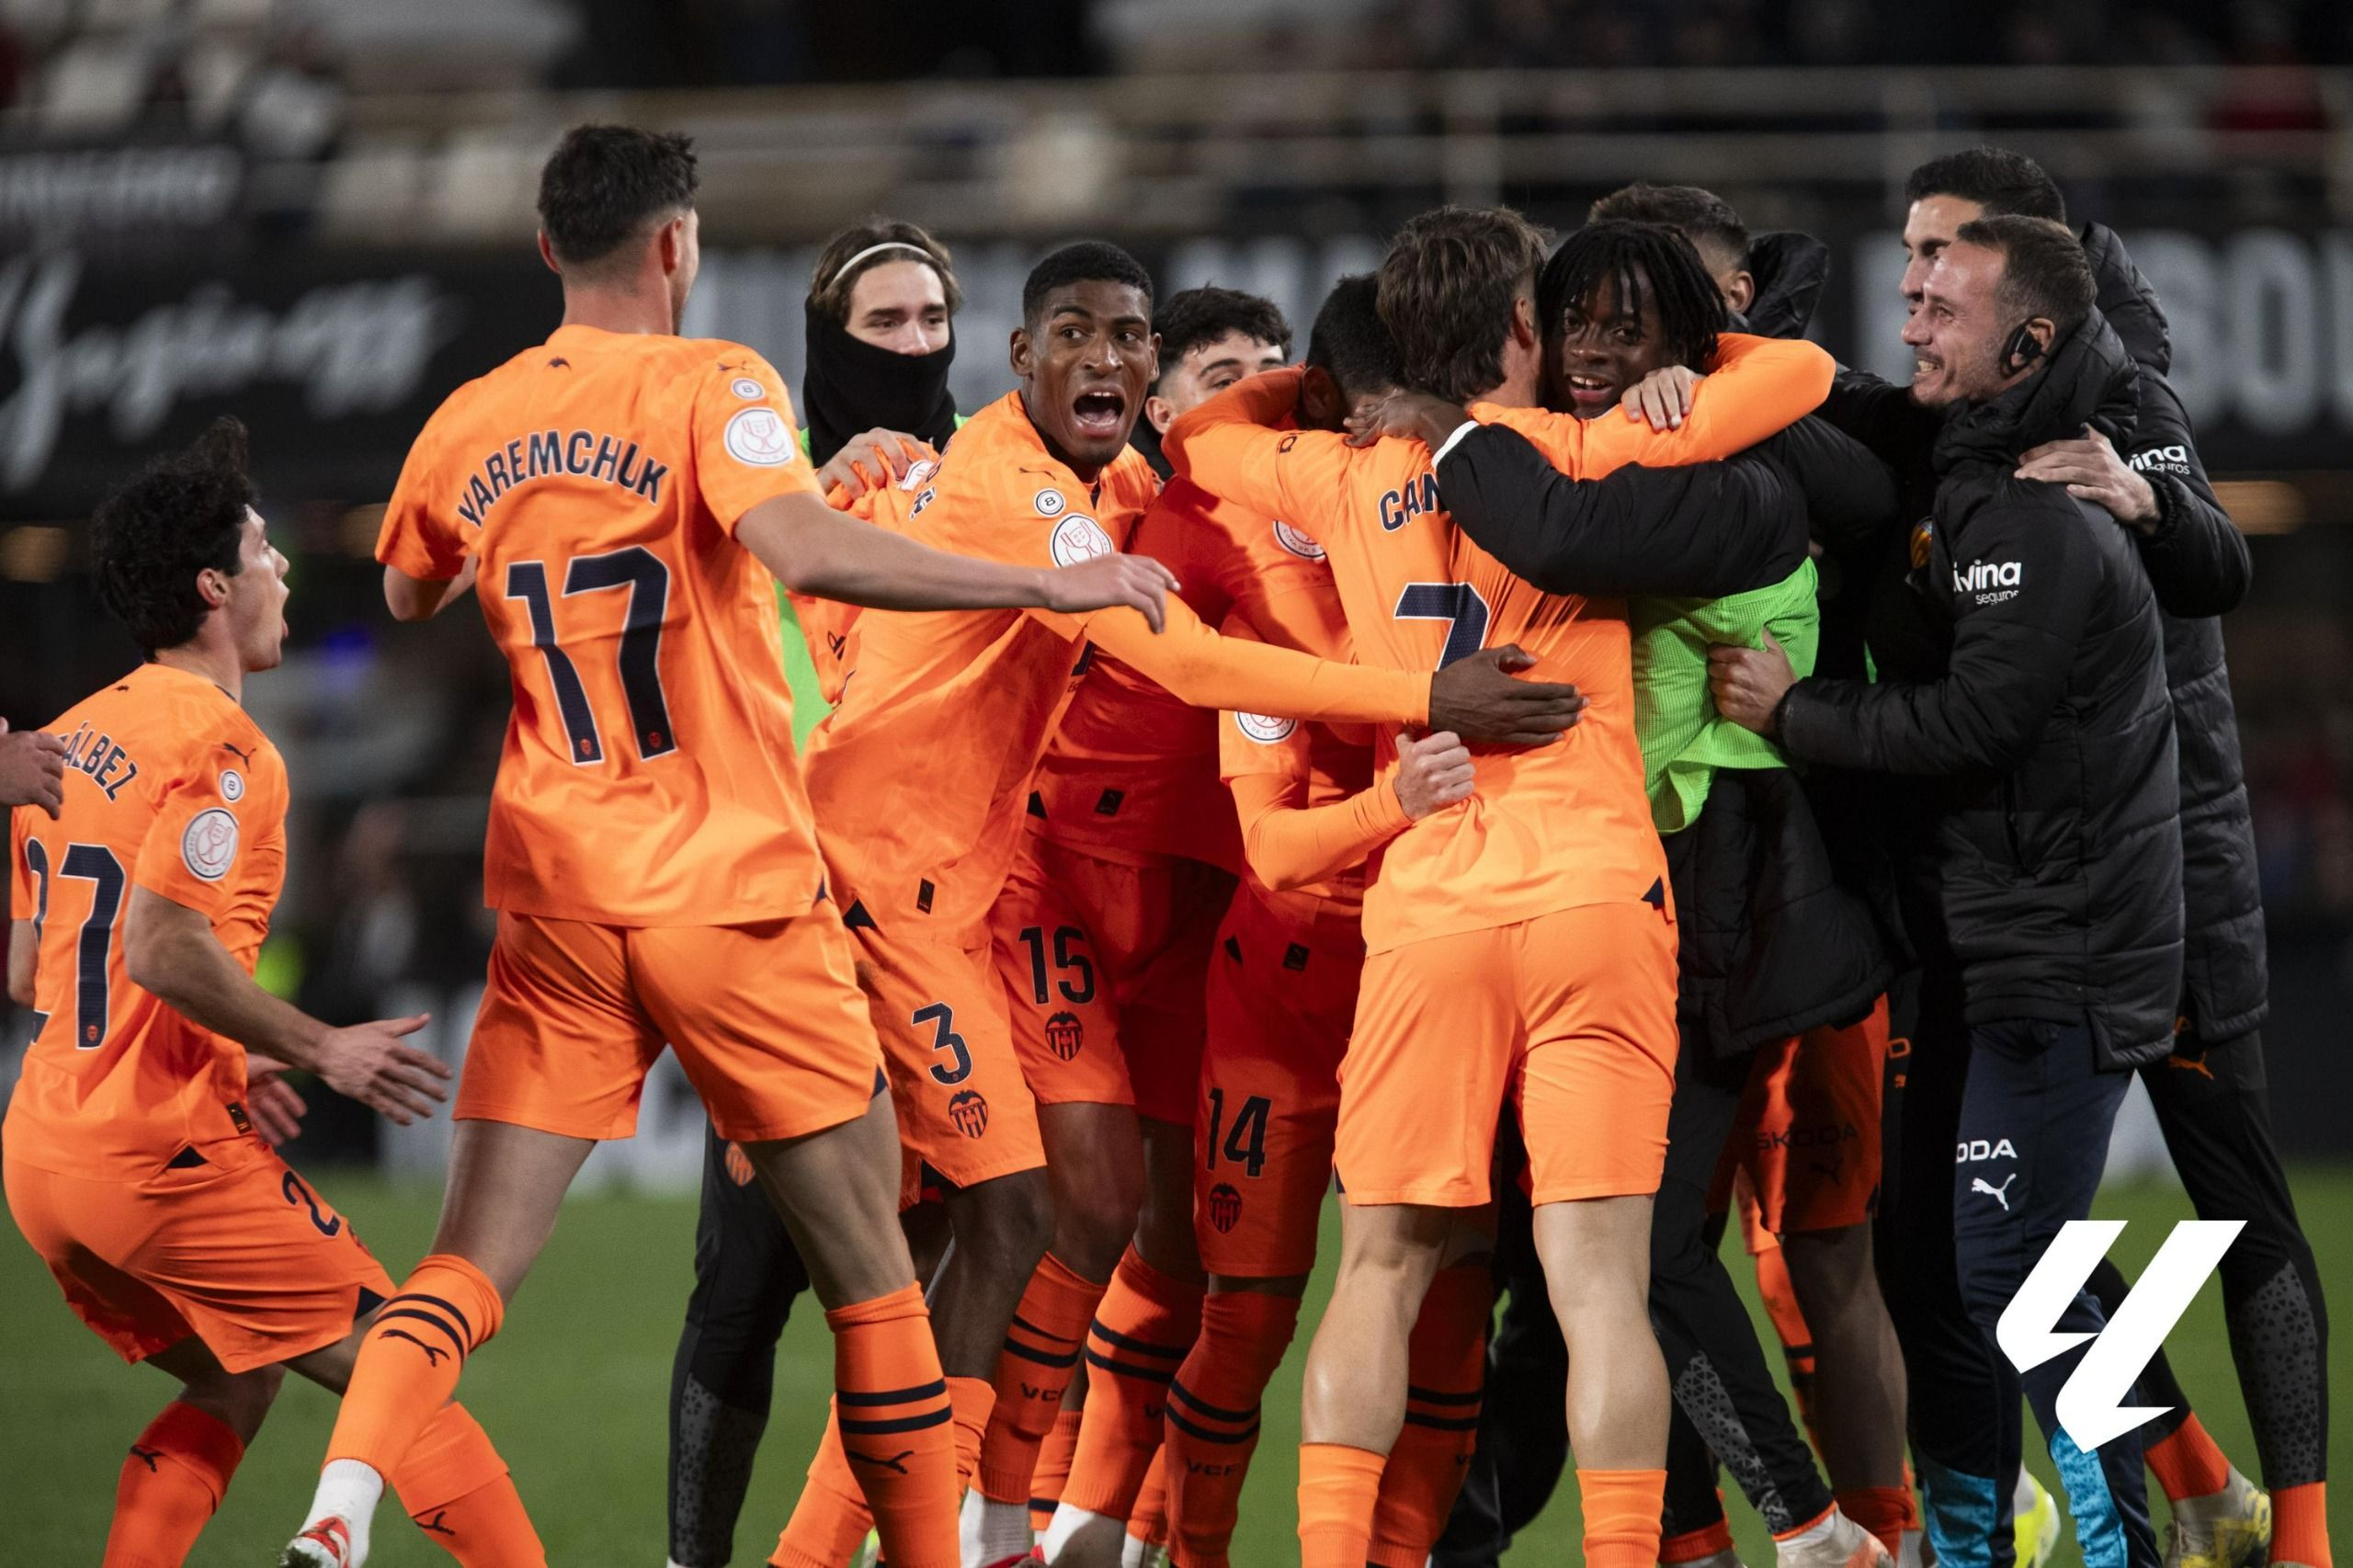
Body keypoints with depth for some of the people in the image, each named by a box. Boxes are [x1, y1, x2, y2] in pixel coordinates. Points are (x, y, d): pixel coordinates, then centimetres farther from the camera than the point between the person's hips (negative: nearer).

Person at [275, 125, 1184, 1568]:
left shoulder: (470, 426, 7)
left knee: (476, 1260, 2)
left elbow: (407, 598, 27)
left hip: (556, 898, 4)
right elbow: (802, 548, -27)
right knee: (868, 1260, 9)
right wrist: (1049, 584, -26)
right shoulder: (709, 387, -9)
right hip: (732, 891, -4)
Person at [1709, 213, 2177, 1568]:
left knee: (2010, 1270, -11)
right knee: (1938, 1262, 12)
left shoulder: (2041, 516, -19)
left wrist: (1793, 709, -9)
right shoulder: (1983, 471, 12)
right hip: (1989, 945, 10)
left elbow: (1970, 721, -21)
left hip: (2062, 958, -10)